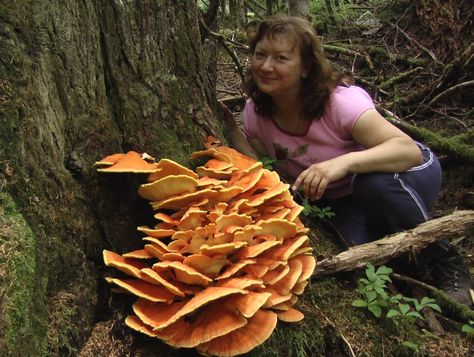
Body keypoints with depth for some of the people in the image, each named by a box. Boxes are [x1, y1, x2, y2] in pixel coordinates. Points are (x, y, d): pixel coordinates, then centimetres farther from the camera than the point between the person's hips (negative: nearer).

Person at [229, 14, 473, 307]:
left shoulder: (339, 101, -29)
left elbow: (409, 150, -38)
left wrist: (344, 162, -55)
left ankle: (444, 260, -11)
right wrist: (231, 130, -23)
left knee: (375, 183, -39)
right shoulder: (255, 112, -12)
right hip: (344, 201, 4)